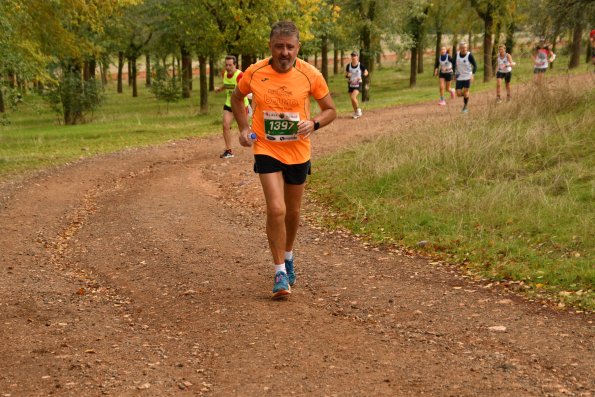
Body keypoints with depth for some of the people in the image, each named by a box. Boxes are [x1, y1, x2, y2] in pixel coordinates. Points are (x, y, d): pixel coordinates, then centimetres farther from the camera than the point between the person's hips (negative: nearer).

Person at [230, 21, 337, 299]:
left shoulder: (310, 75, -11)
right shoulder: (254, 73, -10)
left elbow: (330, 110, 0)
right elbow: (237, 98, 12)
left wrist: (314, 123, -20)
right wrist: (244, 127, -2)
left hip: (298, 153, 1)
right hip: (266, 151, -1)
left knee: (292, 212, 17)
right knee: (276, 209, -17)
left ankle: (288, 257, 44)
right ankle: (280, 272, -5)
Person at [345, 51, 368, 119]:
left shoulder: (360, 65, -10)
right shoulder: (348, 66, -1)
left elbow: (366, 72, 0)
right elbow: (346, 75, 7)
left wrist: (361, 77, -18)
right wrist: (347, 75, -17)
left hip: (358, 84, -4)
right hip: (350, 84, 4)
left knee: (353, 97, -23)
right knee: (352, 100, 9)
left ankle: (358, 109, 0)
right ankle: (355, 112, 30)